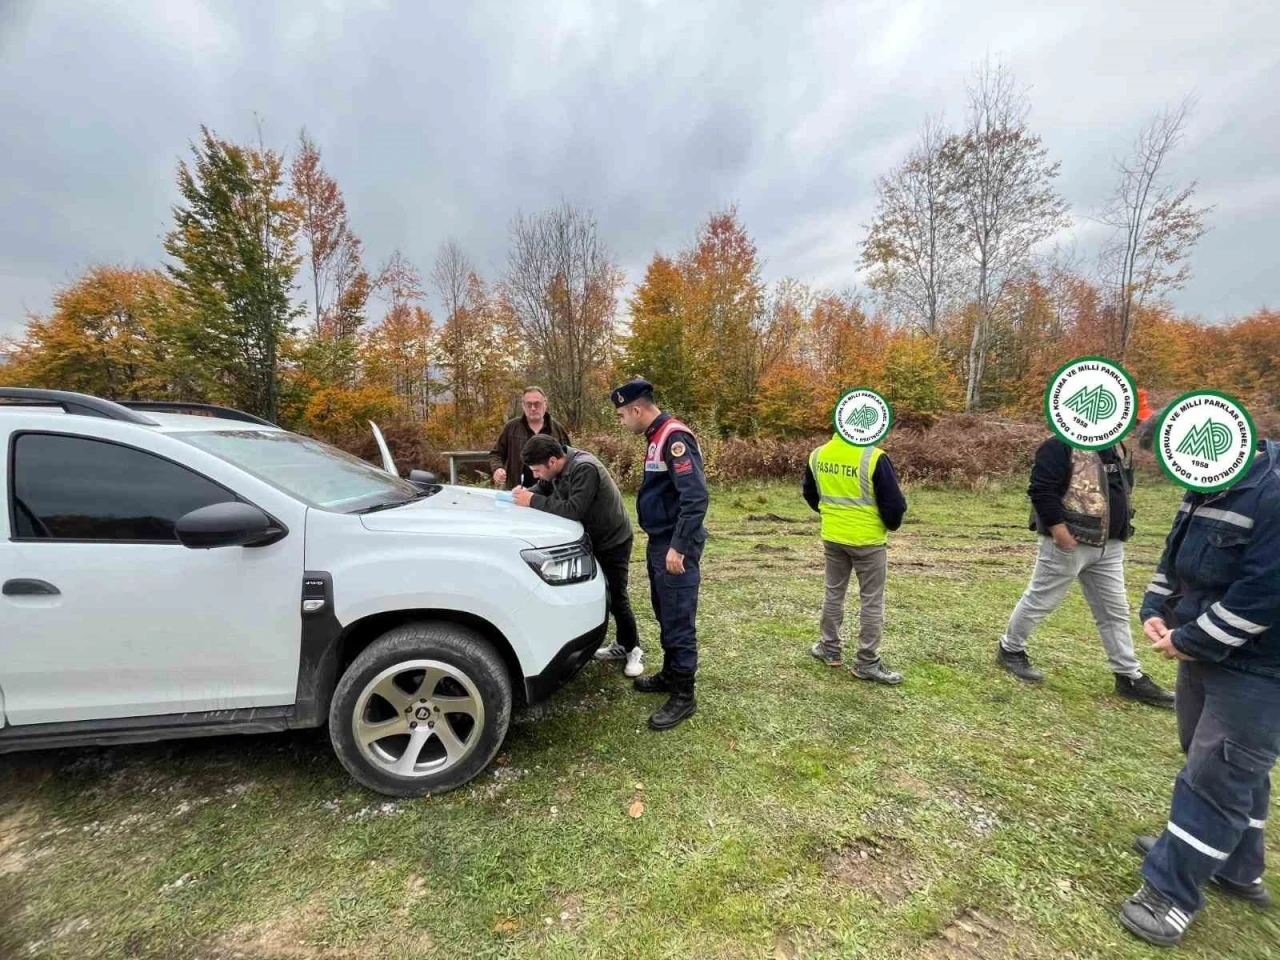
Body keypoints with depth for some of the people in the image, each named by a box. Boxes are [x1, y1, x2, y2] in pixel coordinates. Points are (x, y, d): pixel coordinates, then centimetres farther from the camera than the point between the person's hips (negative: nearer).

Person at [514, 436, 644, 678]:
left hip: (613, 540, -8)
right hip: (590, 539, 9)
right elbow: (545, 489, 8)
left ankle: (633, 650, 17)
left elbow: (573, 510, -38)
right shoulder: (558, 467, -5)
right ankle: (622, 645, 25)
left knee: (616, 597, -2)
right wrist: (526, 493, -13)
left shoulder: (585, 468, -32)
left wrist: (533, 501, -33)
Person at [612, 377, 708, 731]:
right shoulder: (657, 436, 12)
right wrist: (662, 543, 19)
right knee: (665, 616, 20)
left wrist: (679, 547, -25)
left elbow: (696, 496, -26)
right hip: (659, 543, 10)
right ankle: (670, 675, 36)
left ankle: (683, 696, 14)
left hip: (675, 548, -10)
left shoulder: (674, 436, -19)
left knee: (679, 622, 1)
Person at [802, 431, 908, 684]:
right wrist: (891, 524, 6)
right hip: (868, 540, -5)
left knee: (834, 593, 19)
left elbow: (810, 493, 13)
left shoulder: (818, 455, -1)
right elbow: (894, 503, -15)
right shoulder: (874, 458, -20)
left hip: (832, 537, 5)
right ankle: (867, 663, 16)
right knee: (872, 601, 8)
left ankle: (829, 649, 30)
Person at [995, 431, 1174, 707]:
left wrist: (1120, 525, 14)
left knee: (1115, 610, 13)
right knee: (1040, 601, 5)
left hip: (1109, 545, 8)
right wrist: (1057, 527, -25)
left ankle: (1129, 677, 24)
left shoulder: (1117, 448, 12)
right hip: (1069, 543, -8)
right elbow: (1041, 490, -22)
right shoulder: (1061, 446, -16)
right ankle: (1010, 649, 23)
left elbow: (1122, 488, 24)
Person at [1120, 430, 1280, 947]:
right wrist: (1156, 611, -1)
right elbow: (1174, 559, 12)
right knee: (1231, 768, 22)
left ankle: (1171, 892, 11)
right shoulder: (1206, 490, 3)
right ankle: (1235, 870, 40)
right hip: (1207, 654, 9)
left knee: (1214, 777, -1)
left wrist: (1189, 641, -18)